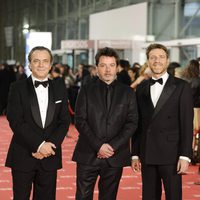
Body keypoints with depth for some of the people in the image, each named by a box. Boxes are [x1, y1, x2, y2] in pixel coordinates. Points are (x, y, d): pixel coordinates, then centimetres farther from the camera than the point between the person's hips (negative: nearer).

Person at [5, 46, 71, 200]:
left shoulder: (59, 88, 8)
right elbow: (16, 122, -10)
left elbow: (64, 121, 4)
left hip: (50, 156, 2)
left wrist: (50, 145, -10)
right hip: (23, 156, -2)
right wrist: (39, 145, -16)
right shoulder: (18, 88, -2)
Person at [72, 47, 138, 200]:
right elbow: (80, 121, -1)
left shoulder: (127, 92, 8)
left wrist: (113, 146, -10)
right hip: (88, 155, -1)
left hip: (115, 156, 1)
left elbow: (132, 123, 1)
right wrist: (98, 146, -12)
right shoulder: (86, 91, 6)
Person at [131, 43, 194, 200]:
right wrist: (135, 154, 8)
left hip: (171, 154, -4)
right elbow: (138, 123, 12)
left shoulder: (181, 87, -2)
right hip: (147, 155, 4)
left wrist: (185, 156, -12)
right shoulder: (142, 88, 10)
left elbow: (187, 124, -6)